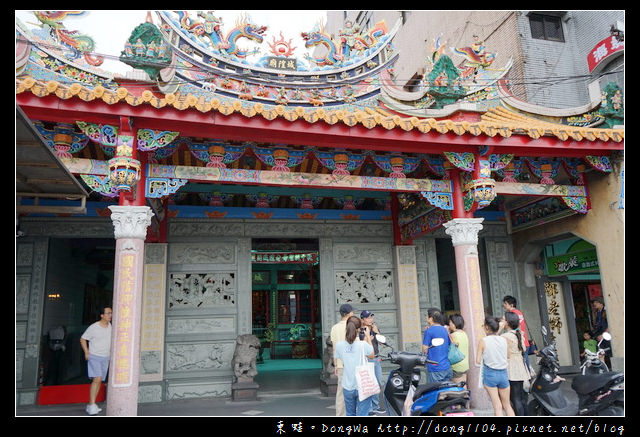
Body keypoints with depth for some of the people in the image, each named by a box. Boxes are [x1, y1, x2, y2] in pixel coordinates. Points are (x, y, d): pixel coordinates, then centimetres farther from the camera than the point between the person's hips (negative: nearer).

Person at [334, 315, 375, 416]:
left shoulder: (339, 345, -7)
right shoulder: (363, 345, -17)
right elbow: (372, 355, 3)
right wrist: (368, 336, 8)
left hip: (347, 388, 4)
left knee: (350, 414, 21)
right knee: (362, 415, 3)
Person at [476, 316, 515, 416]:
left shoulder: (483, 341, -9)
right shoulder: (503, 340, 1)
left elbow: (478, 361, -9)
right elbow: (506, 358, 3)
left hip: (490, 374, -4)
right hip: (503, 374, 4)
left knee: (497, 406, 3)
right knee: (507, 405, 18)